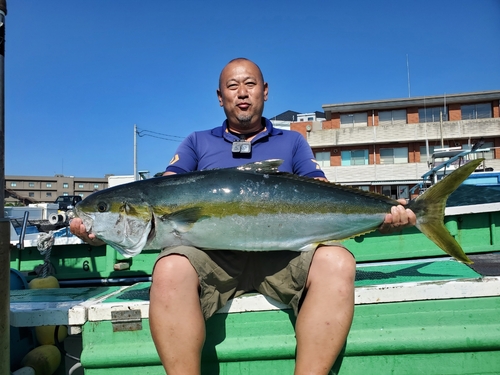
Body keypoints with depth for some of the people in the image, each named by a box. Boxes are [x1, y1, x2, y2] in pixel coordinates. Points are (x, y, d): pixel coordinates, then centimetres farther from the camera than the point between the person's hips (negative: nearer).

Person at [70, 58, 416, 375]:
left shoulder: (292, 142, 19)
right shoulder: (197, 143, 18)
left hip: (282, 254, 1)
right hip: (212, 254, 0)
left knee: (337, 261, -28)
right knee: (170, 269, -31)